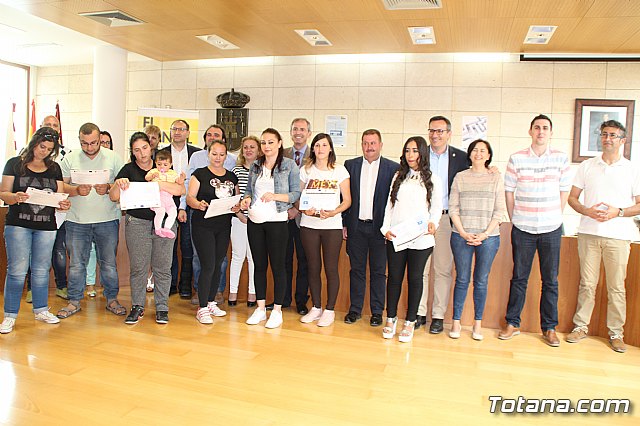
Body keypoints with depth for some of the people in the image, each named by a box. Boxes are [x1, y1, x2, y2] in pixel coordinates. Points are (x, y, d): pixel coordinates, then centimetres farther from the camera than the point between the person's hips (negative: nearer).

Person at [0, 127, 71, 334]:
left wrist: (64, 203, -13)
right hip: (18, 224, -3)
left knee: (41, 270, 9)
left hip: (46, 226, 3)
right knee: (17, 270, -4)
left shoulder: (54, 168, 11)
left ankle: (41, 310, 22)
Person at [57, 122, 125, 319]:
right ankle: (74, 301, 20)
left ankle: (112, 299, 18)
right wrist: (77, 190, -17)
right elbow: (61, 186, 2)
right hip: (77, 220, 1)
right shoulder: (70, 158, 5)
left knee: (109, 263, 5)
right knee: (76, 264, 7)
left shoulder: (113, 158, 3)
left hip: (107, 219, -1)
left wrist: (107, 188, -16)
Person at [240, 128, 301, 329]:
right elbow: (249, 190, 18)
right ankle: (260, 308, 21)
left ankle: (277, 311, 12)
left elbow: (296, 194, -6)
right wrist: (246, 199, -3)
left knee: (277, 265, 1)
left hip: (277, 221, -5)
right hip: (254, 221, 5)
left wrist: (275, 196, -19)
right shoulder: (256, 166, 13)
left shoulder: (290, 165, -2)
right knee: (259, 265, 10)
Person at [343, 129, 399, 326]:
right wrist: (343, 223, 3)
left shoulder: (393, 168, -1)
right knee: (356, 270, 10)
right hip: (356, 227, 2)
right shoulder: (350, 165, 6)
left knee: (378, 271, 7)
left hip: (379, 227, -2)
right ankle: (355, 309, 20)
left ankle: (377, 312, 18)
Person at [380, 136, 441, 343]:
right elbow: (390, 205, 11)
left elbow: (437, 207, 4)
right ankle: (391, 319, 20)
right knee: (394, 277, 6)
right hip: (395, 237, 2)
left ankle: (410, 322, 16)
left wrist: (433, 223, -16)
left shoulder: (432, 179, 6)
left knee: (415, 278, 5)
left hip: (420, 239, -2)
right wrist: (386, 228, 0)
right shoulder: (398, 177, 14)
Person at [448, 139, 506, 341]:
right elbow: (453, 208, 2)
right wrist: (464, 233, -8)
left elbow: (499, 211, 1)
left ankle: (478, 324, 18)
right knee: (462, 279, 6)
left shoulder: (496, 178, 5)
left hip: (488, 237, 0)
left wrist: (484, 234, -9)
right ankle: (456, 322, 16)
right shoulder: (460, 177, 6)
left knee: (481, 281, 7)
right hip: (461, 236, 0)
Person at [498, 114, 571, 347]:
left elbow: (564, 192, 8)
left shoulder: (561, 158, 3)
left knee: (550, 281, 7)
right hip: (522, 228, -1)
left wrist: (554, 218, 5)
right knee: (519, 278, 7)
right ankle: (512, 323, 19)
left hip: (551, 229, 1)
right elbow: (509, 192, 5)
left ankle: (549, 328, 19)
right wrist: (514, 220, 4)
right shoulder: (516, 158, 0)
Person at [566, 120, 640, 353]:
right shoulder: (587, 166, 9)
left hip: (618, 235, -1)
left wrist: (618, 212, -13)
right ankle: (581, 326, 17)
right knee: (587, 283, 6)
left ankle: (616, 332, 16)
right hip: (589, 233, 1)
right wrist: (587, 211, -9)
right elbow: (572, 198, 9)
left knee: (616, 287, 4)